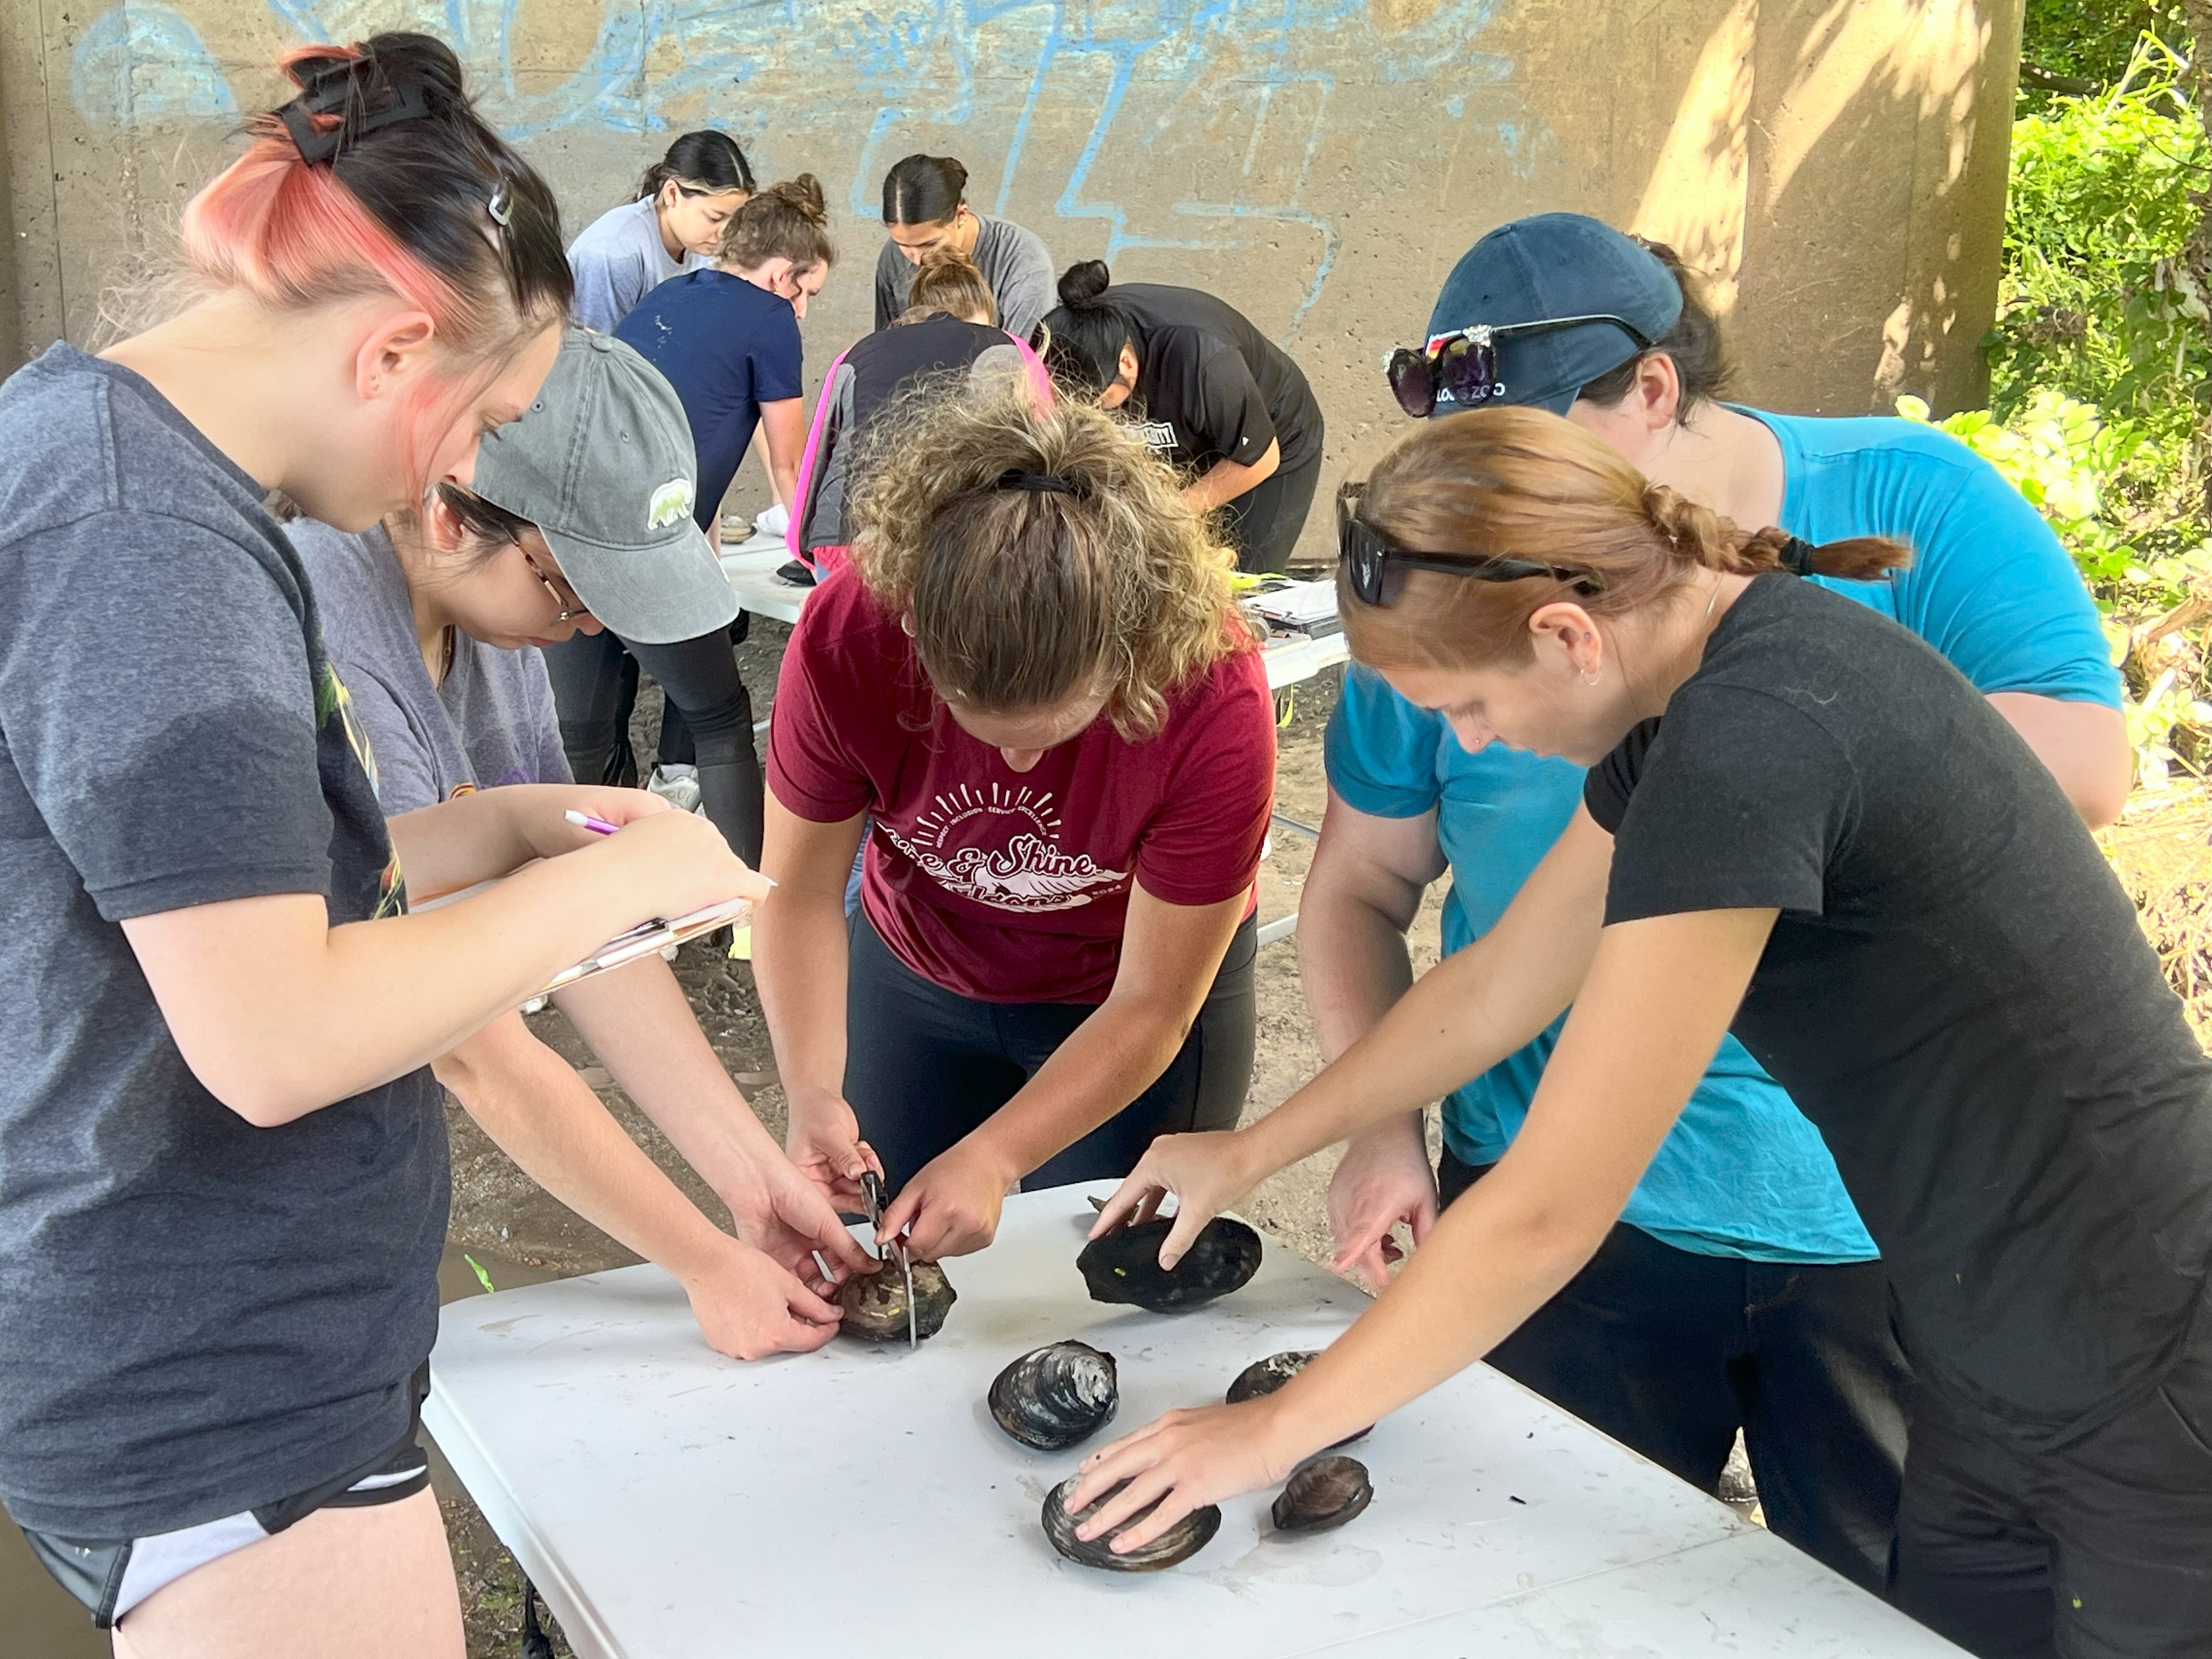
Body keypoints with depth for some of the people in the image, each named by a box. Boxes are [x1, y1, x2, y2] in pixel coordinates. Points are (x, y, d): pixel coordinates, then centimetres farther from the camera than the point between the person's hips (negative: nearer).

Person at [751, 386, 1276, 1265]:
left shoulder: (1213, 696, -37)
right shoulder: (846, 638, -32)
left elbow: (1150, 1008, -25)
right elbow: (799, 891, -17)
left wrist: (990, 1159, -33)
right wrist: (812, 1092, -32)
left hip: (1126, 995, -2)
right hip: (916, 980, 2)